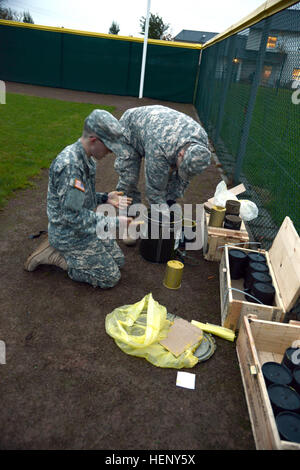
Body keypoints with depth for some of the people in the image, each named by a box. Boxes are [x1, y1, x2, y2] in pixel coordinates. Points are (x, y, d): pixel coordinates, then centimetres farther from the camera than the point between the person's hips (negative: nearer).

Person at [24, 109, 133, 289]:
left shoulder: (87, 158, 1)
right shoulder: (69, 165, -30)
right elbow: (72, 215, -30)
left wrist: (105, 198, -2)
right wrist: (113, 222, -24)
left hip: (86, 227, 9)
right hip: (70, 236, -9)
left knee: (118, 261, 14)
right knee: (111, 278, -3)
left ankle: (60, 249, 15)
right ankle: (54, 255, 2)